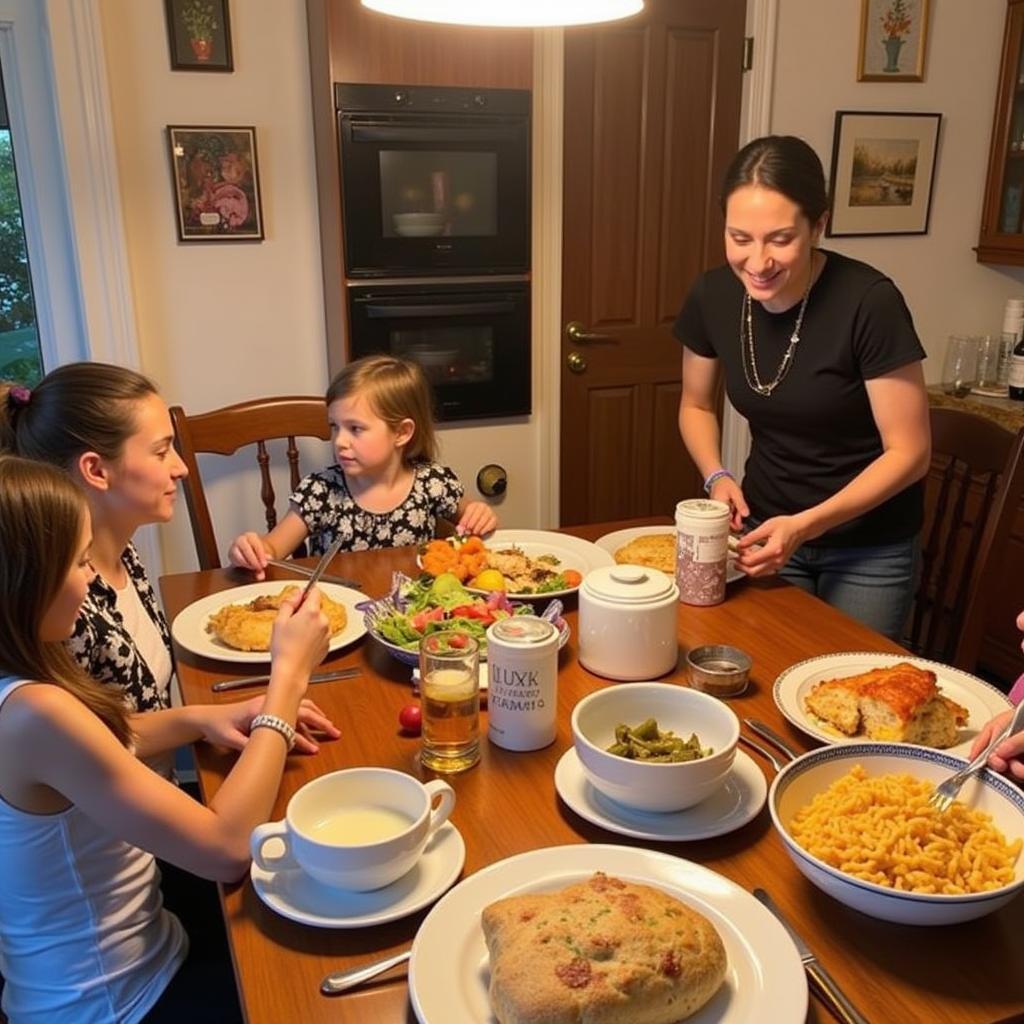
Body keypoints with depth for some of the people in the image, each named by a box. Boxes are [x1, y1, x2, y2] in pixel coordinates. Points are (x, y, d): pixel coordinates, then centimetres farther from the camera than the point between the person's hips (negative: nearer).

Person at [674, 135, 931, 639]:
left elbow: (909, 452, -18)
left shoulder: (869, 302, -24)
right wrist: (717, 476, -12)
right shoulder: (713, 296, -11)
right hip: (764, 527, 4)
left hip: (868, 547, -3)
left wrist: (805, 525, -27)